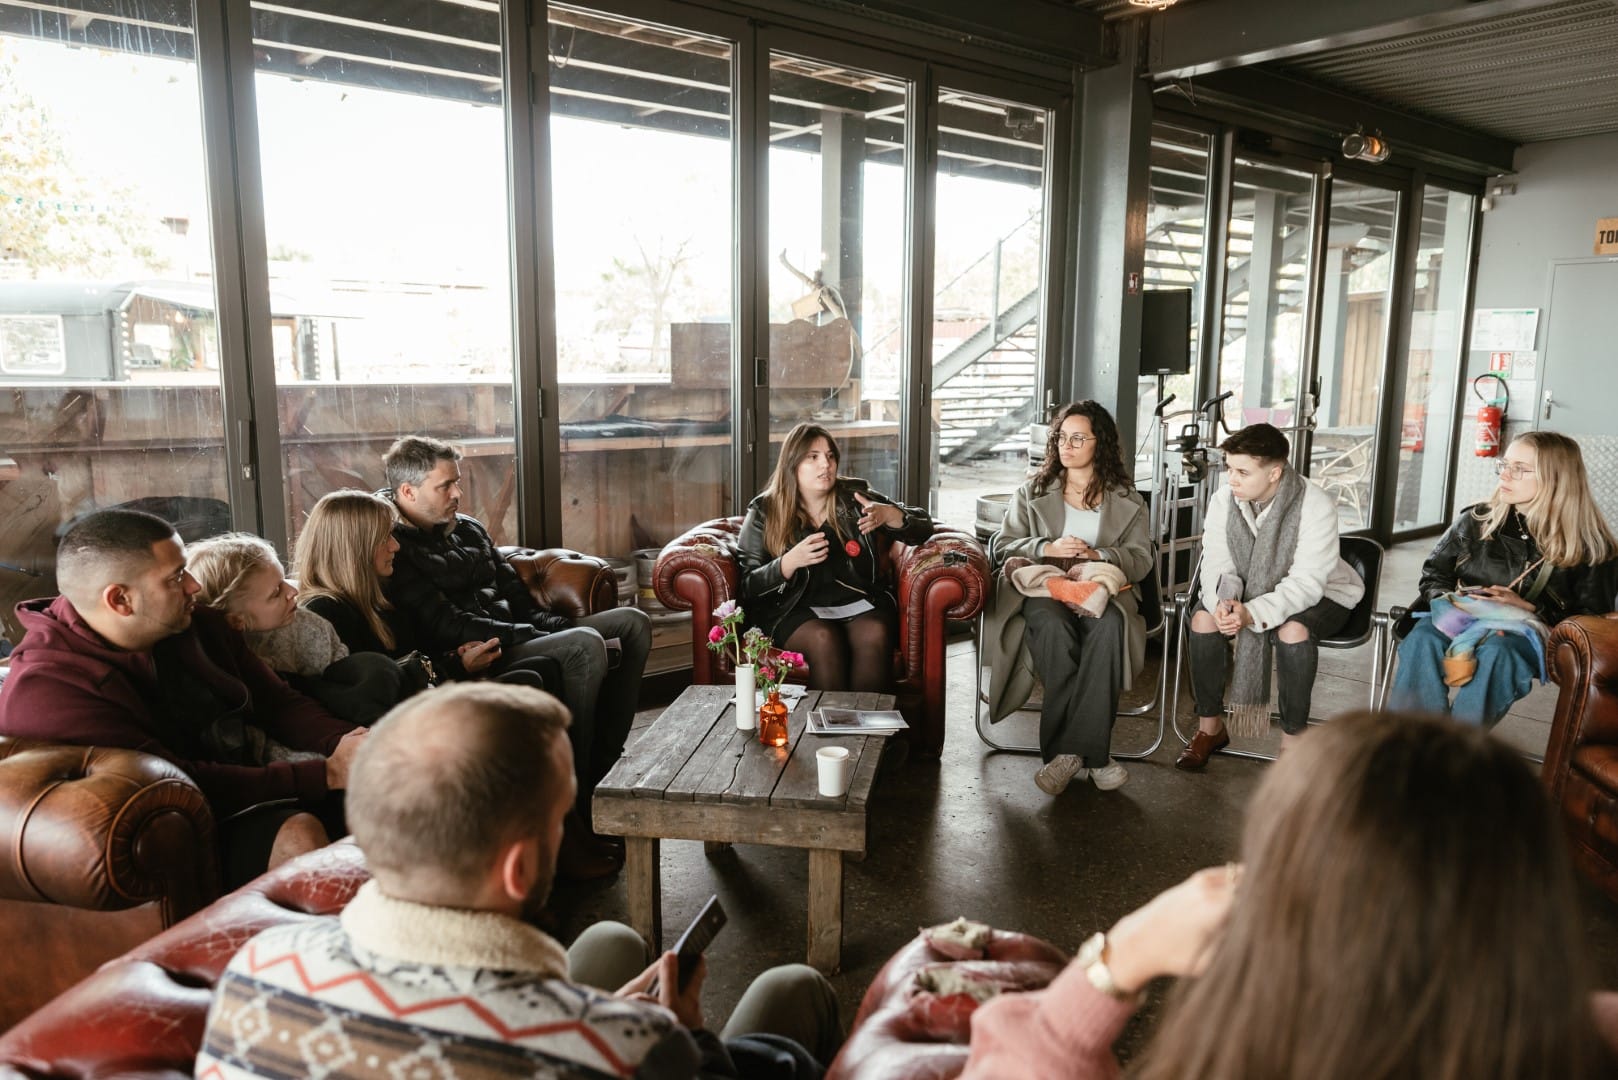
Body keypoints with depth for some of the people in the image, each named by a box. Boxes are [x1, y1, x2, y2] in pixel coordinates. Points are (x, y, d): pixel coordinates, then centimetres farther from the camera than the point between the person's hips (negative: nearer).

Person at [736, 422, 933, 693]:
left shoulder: (853, 496, 11)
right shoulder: (764, 512, 5)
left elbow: (923, 526, 13)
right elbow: (748, 586, 0)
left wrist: (888, 515, -8)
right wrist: (791, 562, -17)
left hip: (859, 602, 2)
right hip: (795, 609, -2)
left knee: (874, 635, -32)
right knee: (824, 639, -34)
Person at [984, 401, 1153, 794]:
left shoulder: (1127, 500, 18)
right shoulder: (1033, 493, 20)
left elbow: (1141, 559, 8)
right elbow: (1001, 547, 11)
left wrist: (1097, 556, -12)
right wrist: (1048, 549, -8)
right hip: (1043, 592, 0)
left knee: (1109, 626, -38)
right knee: (1053, 627, -38)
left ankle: (1066, 750, -34)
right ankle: (1091, 755, -32)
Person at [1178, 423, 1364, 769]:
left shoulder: (1315, 505, -26)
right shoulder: (1223, 500, -12)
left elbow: (1305, 583, -30)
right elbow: (1217, 567, -12)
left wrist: (1252, 613, -44)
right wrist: (1224, 603, -35)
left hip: (1319, 594, -4)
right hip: (1248, 590, 4)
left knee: (1293, 631, -36)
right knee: (1203, 619, -23)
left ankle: (1292, 741, -17)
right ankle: (1210, 727, -6)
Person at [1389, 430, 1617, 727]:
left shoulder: (1588, 545, 6)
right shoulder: (1476, 520, 13)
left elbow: (1592, 618, 5)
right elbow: (1434, 574, 17)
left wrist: (1529, 610, -11)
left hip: (1530, 634, -2)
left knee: (1496, 652, -40)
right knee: (1422, 638, -35)